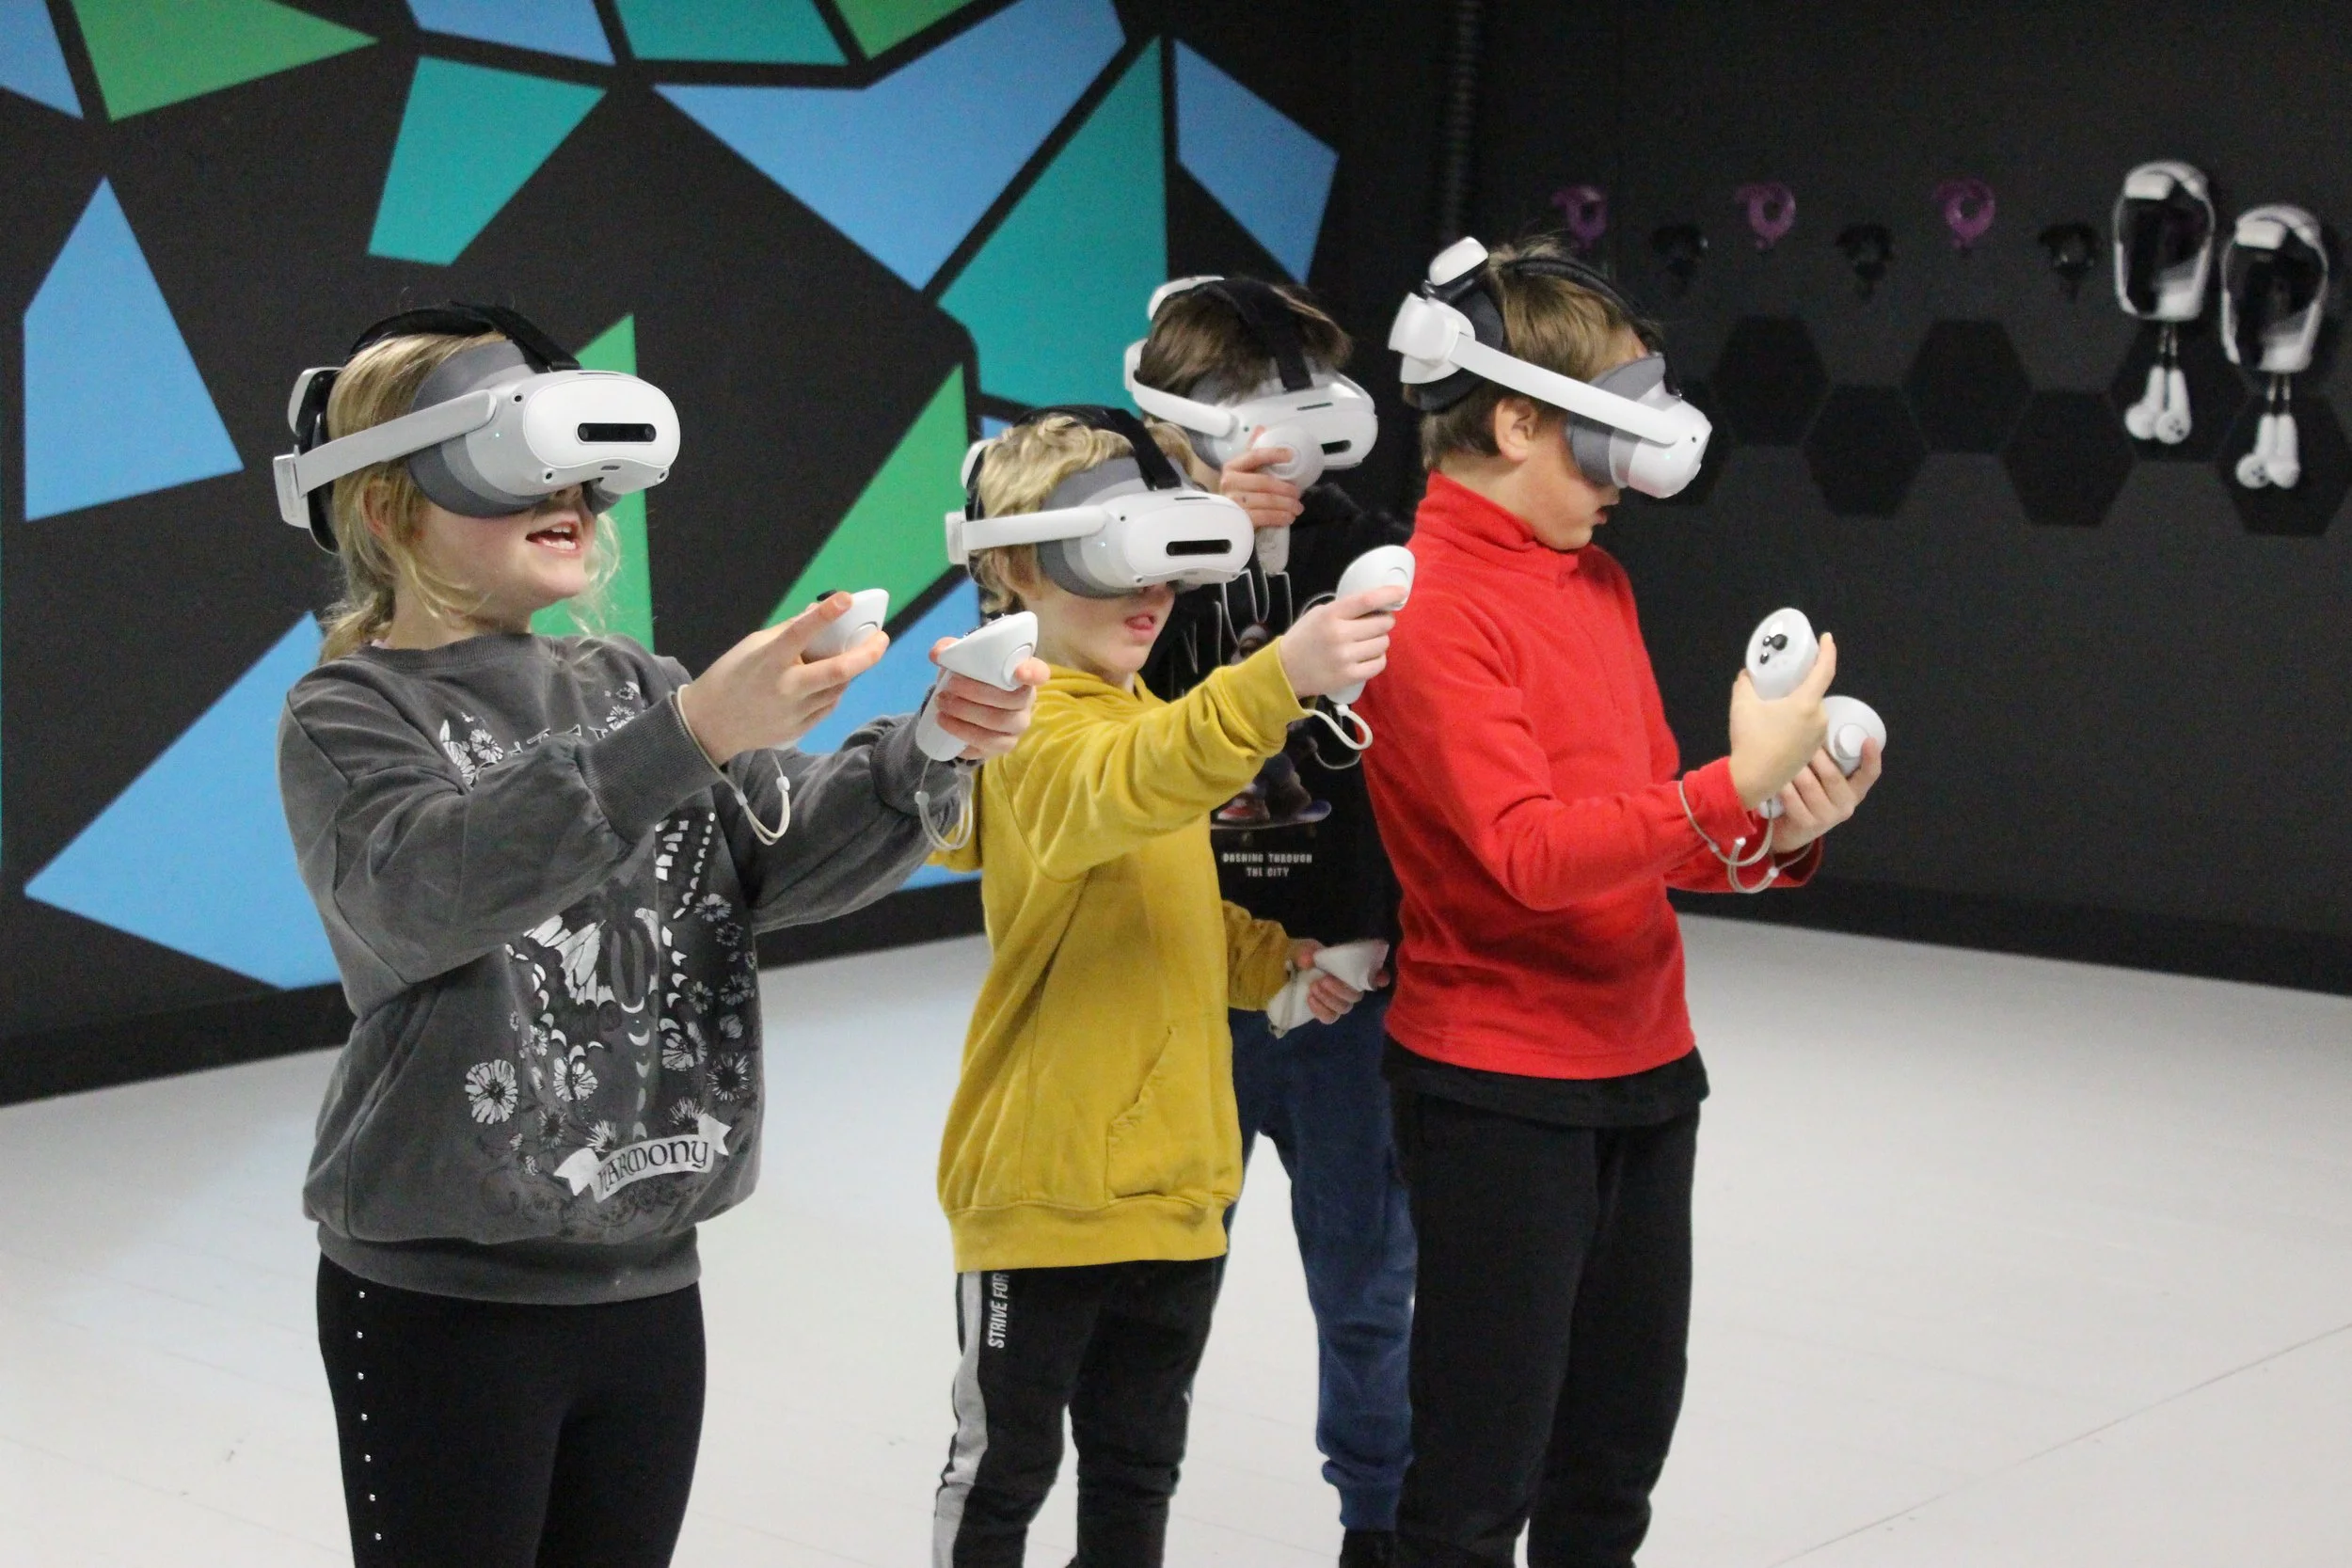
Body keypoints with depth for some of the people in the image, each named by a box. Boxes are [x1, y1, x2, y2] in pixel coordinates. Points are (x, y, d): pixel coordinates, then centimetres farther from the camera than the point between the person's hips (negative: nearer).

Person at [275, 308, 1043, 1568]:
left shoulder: (626, 687, 9)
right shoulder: (349, 716, -7)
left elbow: (786, 852, -4)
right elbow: (425, 886, -28)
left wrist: (930, 751, -24)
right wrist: (689, 736, -38)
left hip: (649, 1286, 5)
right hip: (442, 1302, -5)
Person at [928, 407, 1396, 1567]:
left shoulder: (1157, 721, 12)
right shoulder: (1037, 731, -17)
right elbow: (1124, 789, -42)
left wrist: (1271, 958, 5)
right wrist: (1278, 677, -56)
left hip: (1176, 1176, 8)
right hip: (1045, 1182, -8)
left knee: (1138, 1460, 19)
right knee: (1006, 1464, 8)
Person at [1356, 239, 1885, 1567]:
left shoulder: (1598, 579, 11)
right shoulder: (1431, 609, -15)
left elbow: (1646, 827, 13)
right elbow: (1531, 852, -24)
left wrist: (1774, 834, -5)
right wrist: (1734, 786, -30)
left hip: (1643, 1070, 8)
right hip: (1501, 1091, -8)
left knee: (1619, 1452, 17)